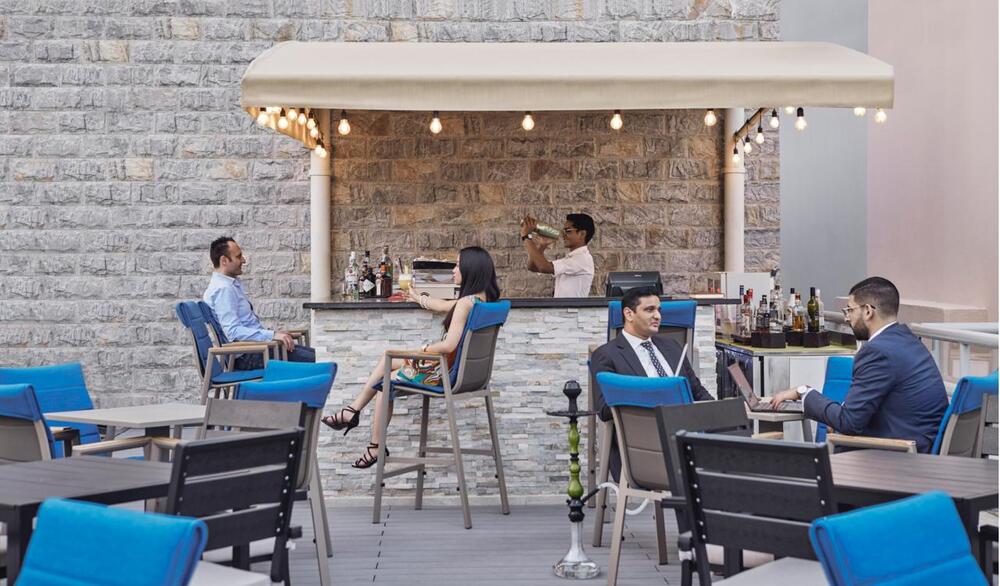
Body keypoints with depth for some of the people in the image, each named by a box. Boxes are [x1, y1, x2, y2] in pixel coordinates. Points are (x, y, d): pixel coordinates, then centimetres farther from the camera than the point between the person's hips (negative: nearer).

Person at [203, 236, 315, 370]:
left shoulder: (232, 284, 17)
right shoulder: (223, 289, -15)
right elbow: (233, 331, -25)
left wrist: (274, 333, 11)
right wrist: (272, 335, -27)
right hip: (247, 356, -10)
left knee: (312, 353, 4)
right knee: (310, 359, -19)